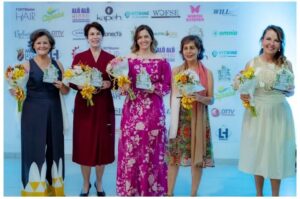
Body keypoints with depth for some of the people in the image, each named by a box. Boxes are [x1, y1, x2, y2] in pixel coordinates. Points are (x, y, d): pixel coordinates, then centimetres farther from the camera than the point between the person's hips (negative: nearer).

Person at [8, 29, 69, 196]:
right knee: (35, 150, -2)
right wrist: (15, 92, -26)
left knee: (54, 149, 8)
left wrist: (61, 86, -8)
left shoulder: (58, 64, 9)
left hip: (54, 114, 3)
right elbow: (17, 88, -5)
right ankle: (35, 189, 12)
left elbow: (66, 91, 12)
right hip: (33, 114, -3)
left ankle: (53, 189, 22)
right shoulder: (27, 65, 0)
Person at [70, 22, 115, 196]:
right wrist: (82, 86, -18)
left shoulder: (110, 58, 5)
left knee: (103, 143, 5)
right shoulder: (79, 57, 4)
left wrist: (108, 84, -15)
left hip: (104, 105, 1)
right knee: (84, 144, 1)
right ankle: (86, 184, 19)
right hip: (84, 105, 0)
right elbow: (72, 81, 1)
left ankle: (99, 183, 24)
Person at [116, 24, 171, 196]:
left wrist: (154, 88, -14)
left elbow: (167, 86, 3)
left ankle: (151, 189, 19)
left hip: (154, 111, -1)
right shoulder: (128, 59, 5)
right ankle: (129, 189, 17)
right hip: (133, 110, 1)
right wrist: (124, 87, -11)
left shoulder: (162, 61, 3)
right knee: (131, 149, 2)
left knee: (152, 150, 4)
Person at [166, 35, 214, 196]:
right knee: (174, 154, 2)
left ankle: (194, 194, 19)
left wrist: (199, 98, -19)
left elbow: (211, 99, 0)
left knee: (198, 156, 5)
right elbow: (173, 96, 4)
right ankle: (169, 193, 15)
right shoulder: (176, 71, 3)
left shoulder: (207, 73, 1)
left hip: (199, 119, 0)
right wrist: (173, 115, -5)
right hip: (181, 118, 0)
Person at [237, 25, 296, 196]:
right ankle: (259, 194, 28)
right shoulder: (252, 63, -1)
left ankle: (275, 195, 25)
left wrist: (285, 90, -15)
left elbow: (292, 91, 6)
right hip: (256, 113, 0)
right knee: (258, 153, 10)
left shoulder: (286, 64, 0)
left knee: (277, 153, 7)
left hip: (279, 113, 0)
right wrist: (243, 96, -16)